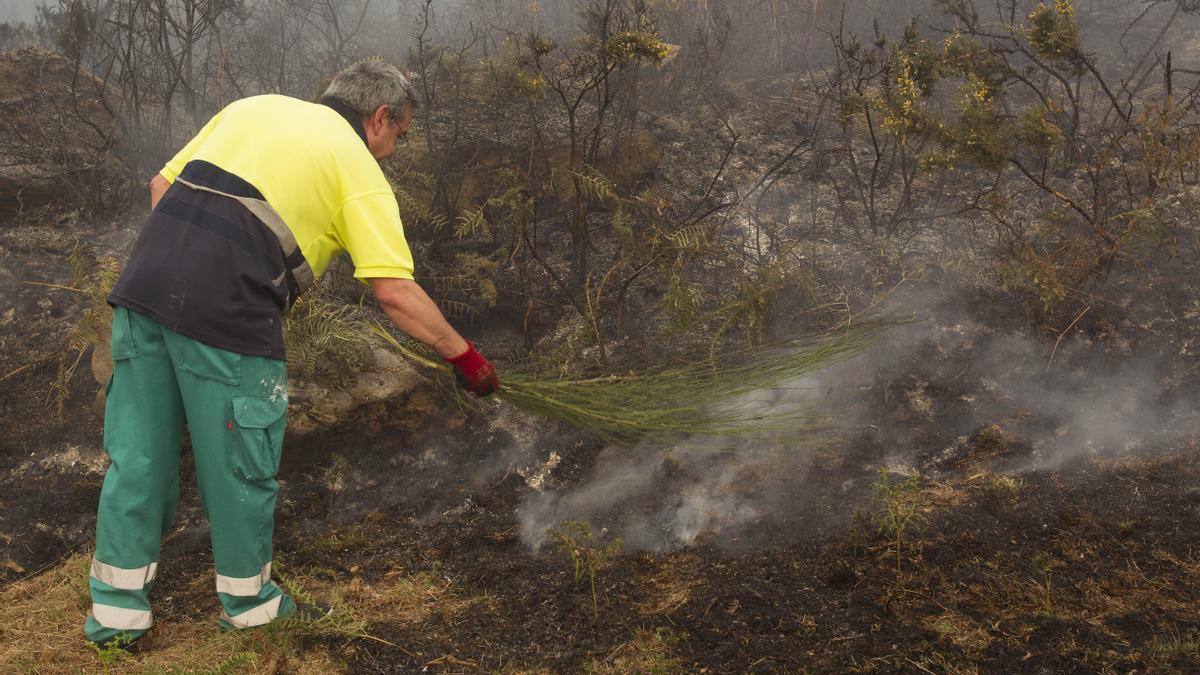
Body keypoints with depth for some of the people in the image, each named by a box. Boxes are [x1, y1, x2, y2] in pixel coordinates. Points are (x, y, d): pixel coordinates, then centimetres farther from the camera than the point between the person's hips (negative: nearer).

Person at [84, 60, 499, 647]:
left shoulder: (254, 106, 24)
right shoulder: (359, 168, 6)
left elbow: (162, 184, 21)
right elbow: (395, 293, -3)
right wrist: (464, 356, 7)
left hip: (142, 284, 7)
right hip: (227, 308, -6)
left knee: (138, 451, 16)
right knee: (239, 459, 12)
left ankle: (117, 607, 27)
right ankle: (246, 599, 30)